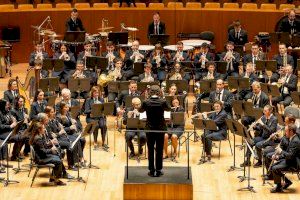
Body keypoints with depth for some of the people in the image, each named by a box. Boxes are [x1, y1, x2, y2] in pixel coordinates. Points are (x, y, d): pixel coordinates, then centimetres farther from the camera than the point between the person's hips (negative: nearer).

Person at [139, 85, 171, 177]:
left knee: (150, 150, 9)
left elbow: (140, 110, 8)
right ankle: (158, 170, 10)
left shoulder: (146, 102, -11)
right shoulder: (163, 102, -12)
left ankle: (151, 170, 10)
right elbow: (168, 109, 8)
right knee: (159, 150, 8)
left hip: (150, 129, 0)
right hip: (160, 128, 0)